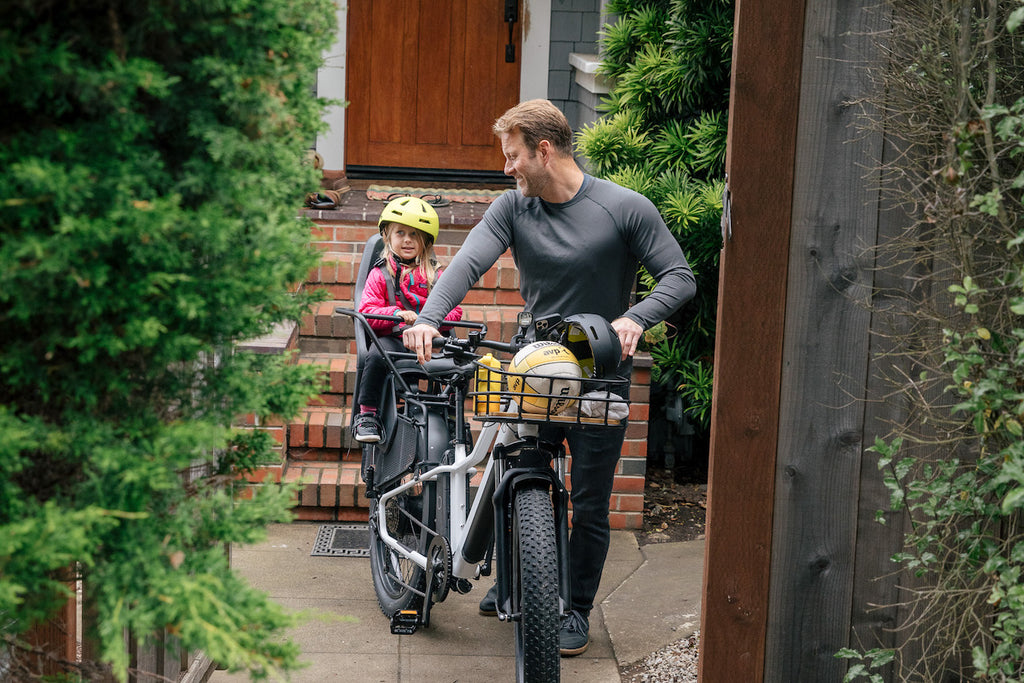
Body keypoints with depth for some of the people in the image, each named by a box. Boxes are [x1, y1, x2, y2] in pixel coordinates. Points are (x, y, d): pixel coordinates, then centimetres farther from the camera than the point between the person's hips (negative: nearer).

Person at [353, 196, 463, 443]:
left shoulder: (435, 276, 16)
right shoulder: (380, 274, 10)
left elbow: (453, 310, 9)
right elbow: (368, 311, -2)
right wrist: (395, 313, -22)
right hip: (392, 339, -2)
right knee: (377, 353, -35)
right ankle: (366, 414, -20)